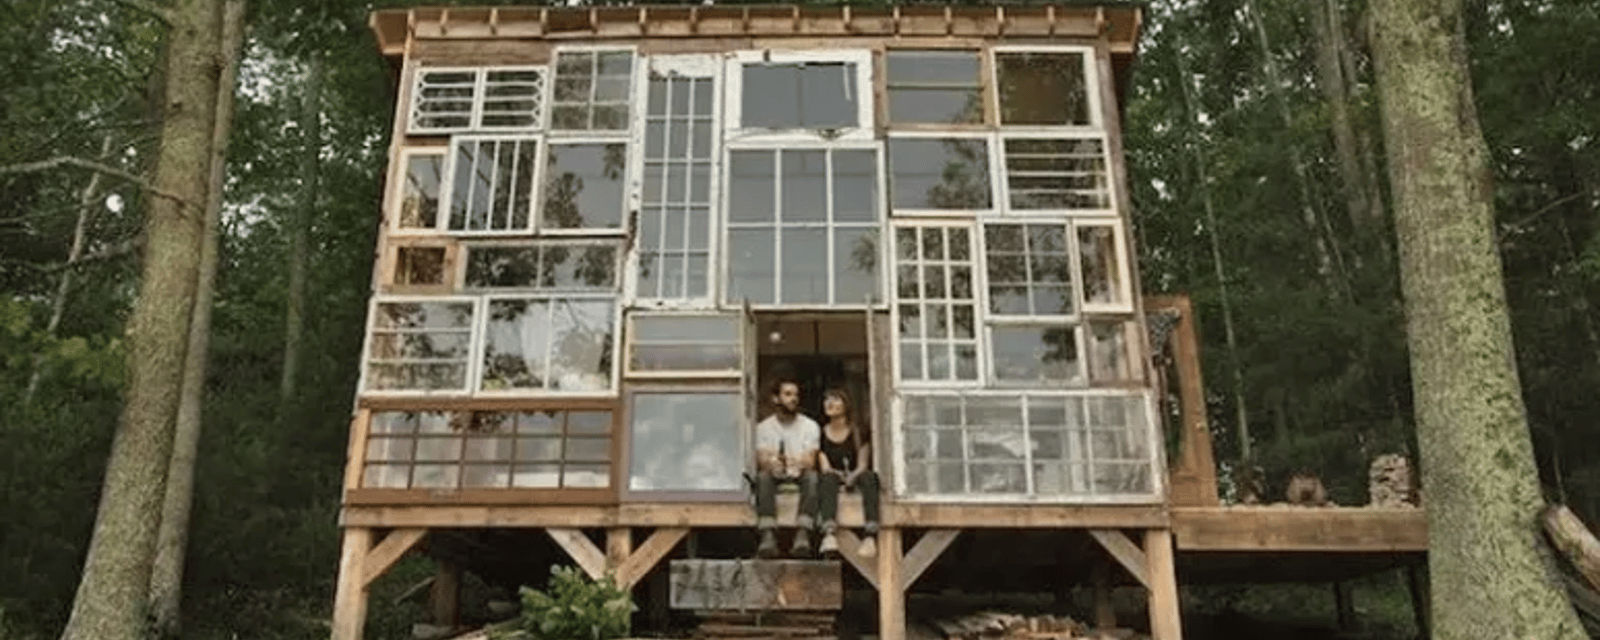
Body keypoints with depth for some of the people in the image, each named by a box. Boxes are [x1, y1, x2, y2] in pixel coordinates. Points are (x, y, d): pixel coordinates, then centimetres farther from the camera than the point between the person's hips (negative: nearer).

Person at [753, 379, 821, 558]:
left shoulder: (810, 426, 7)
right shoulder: (763, 427, 7)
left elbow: (810, 461, -7)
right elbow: (761, 460, -8)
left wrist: (800, 463, -33)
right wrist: (771, 463, -35)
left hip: (799, 477, 0)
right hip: (775, 478, 0)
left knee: (812, 476, -33)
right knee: (763, 477, -33)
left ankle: (802, 536, -47)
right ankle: (768, 537, -47)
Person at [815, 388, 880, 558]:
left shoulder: (858, 432, 13)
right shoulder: (822, 434, 14)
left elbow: (863, 465, 1)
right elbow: (824, 467, 3)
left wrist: (852, 477, -20)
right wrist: (836, 474, -18)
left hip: (855, 479, 0)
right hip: (834, 481, 0)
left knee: (868, 477, -34)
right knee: (828, 479, -35)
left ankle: (870, 536, -55)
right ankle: (828, 534, -61)